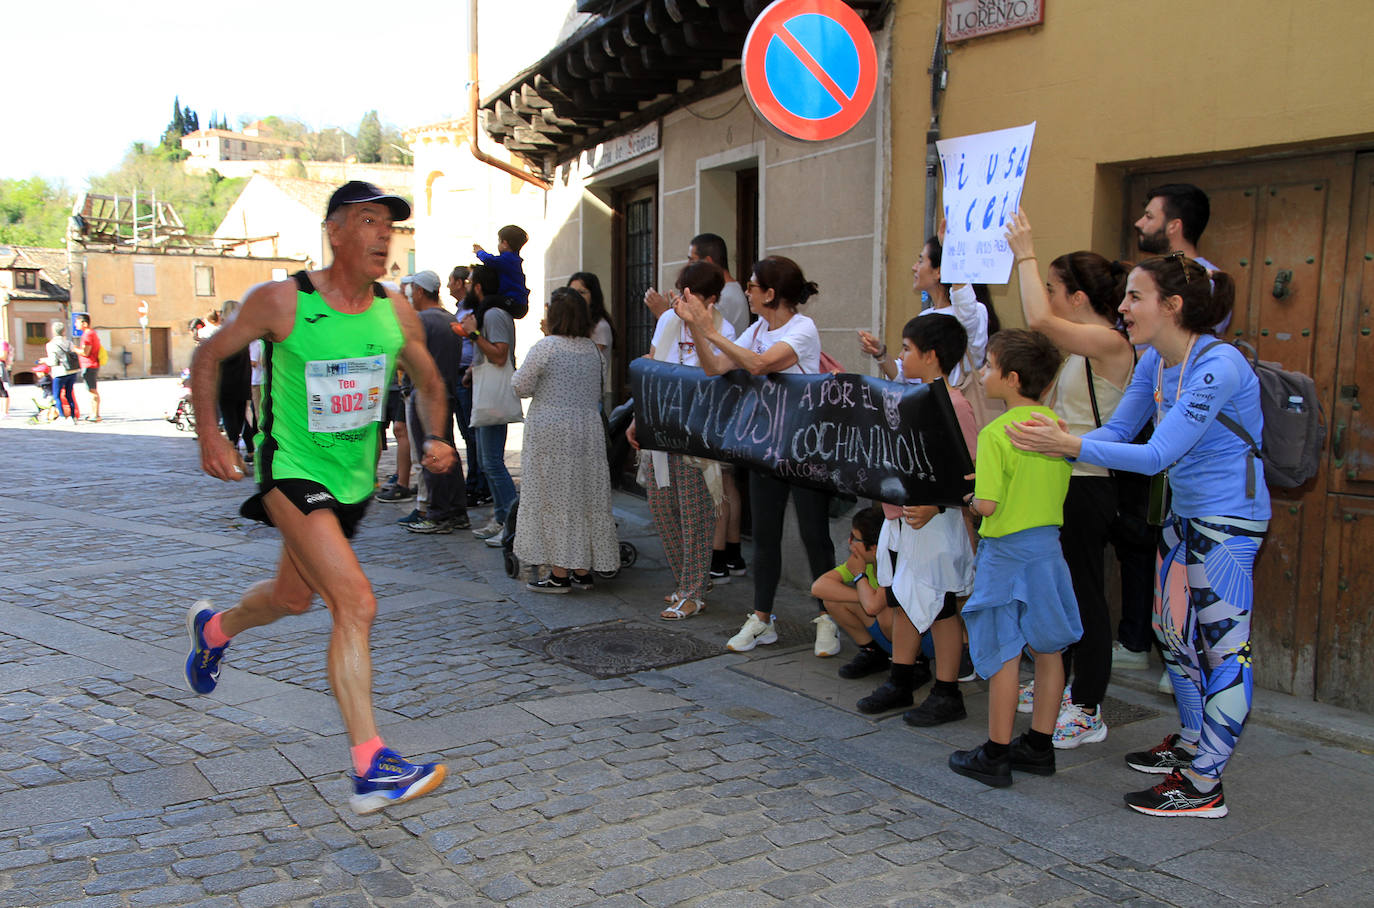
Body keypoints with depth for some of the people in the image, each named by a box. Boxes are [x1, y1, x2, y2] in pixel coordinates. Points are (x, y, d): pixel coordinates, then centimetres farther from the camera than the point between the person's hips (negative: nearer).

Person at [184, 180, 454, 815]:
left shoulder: (397, 313, -3)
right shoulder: (281, 301, -14)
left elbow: (429, 381, 13)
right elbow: (208, 357, 0)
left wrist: (436, 439, -4)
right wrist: (209, 436, -7)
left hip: (353, 478, 6)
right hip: (292, 470, -6)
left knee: (294, 598, 24)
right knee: (357, 603, -21)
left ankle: (213, 629, 59)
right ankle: (371, 768, -16)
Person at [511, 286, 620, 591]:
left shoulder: (545, 347, -11)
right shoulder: (592, 349, 8)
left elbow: (521, 387, -5)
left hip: (551, 434, -6)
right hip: (588, 432, 6)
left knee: (553, 499, 0)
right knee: (584, 498, 10)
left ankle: (559, 574, 1)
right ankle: (583, 571, 15)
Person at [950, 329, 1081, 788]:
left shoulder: (996, 434, -18)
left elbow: (987, 505, -22)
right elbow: (1058, 489, 13)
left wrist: (971, 500, 0)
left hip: (1007, 552, -7)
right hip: (1049, 547, 7)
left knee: (1004, 655, 1)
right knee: (1048, 651, 13)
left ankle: (995, 755, 11)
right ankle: (1039, 746, 25)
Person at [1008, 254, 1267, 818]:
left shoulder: (1218, 366, -24)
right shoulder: (1155, 362, 4)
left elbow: (1157, 455, -29)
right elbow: (1117, 431, 7)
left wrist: (1069, 445, -31)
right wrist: (1058, 443, -10)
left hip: (1230, 520, -9)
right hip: (1186, 515, 10)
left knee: (1221, 644, -3)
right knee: (1175, 629, 18)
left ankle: (1204, 786, 4)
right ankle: (1192, 743, 37)